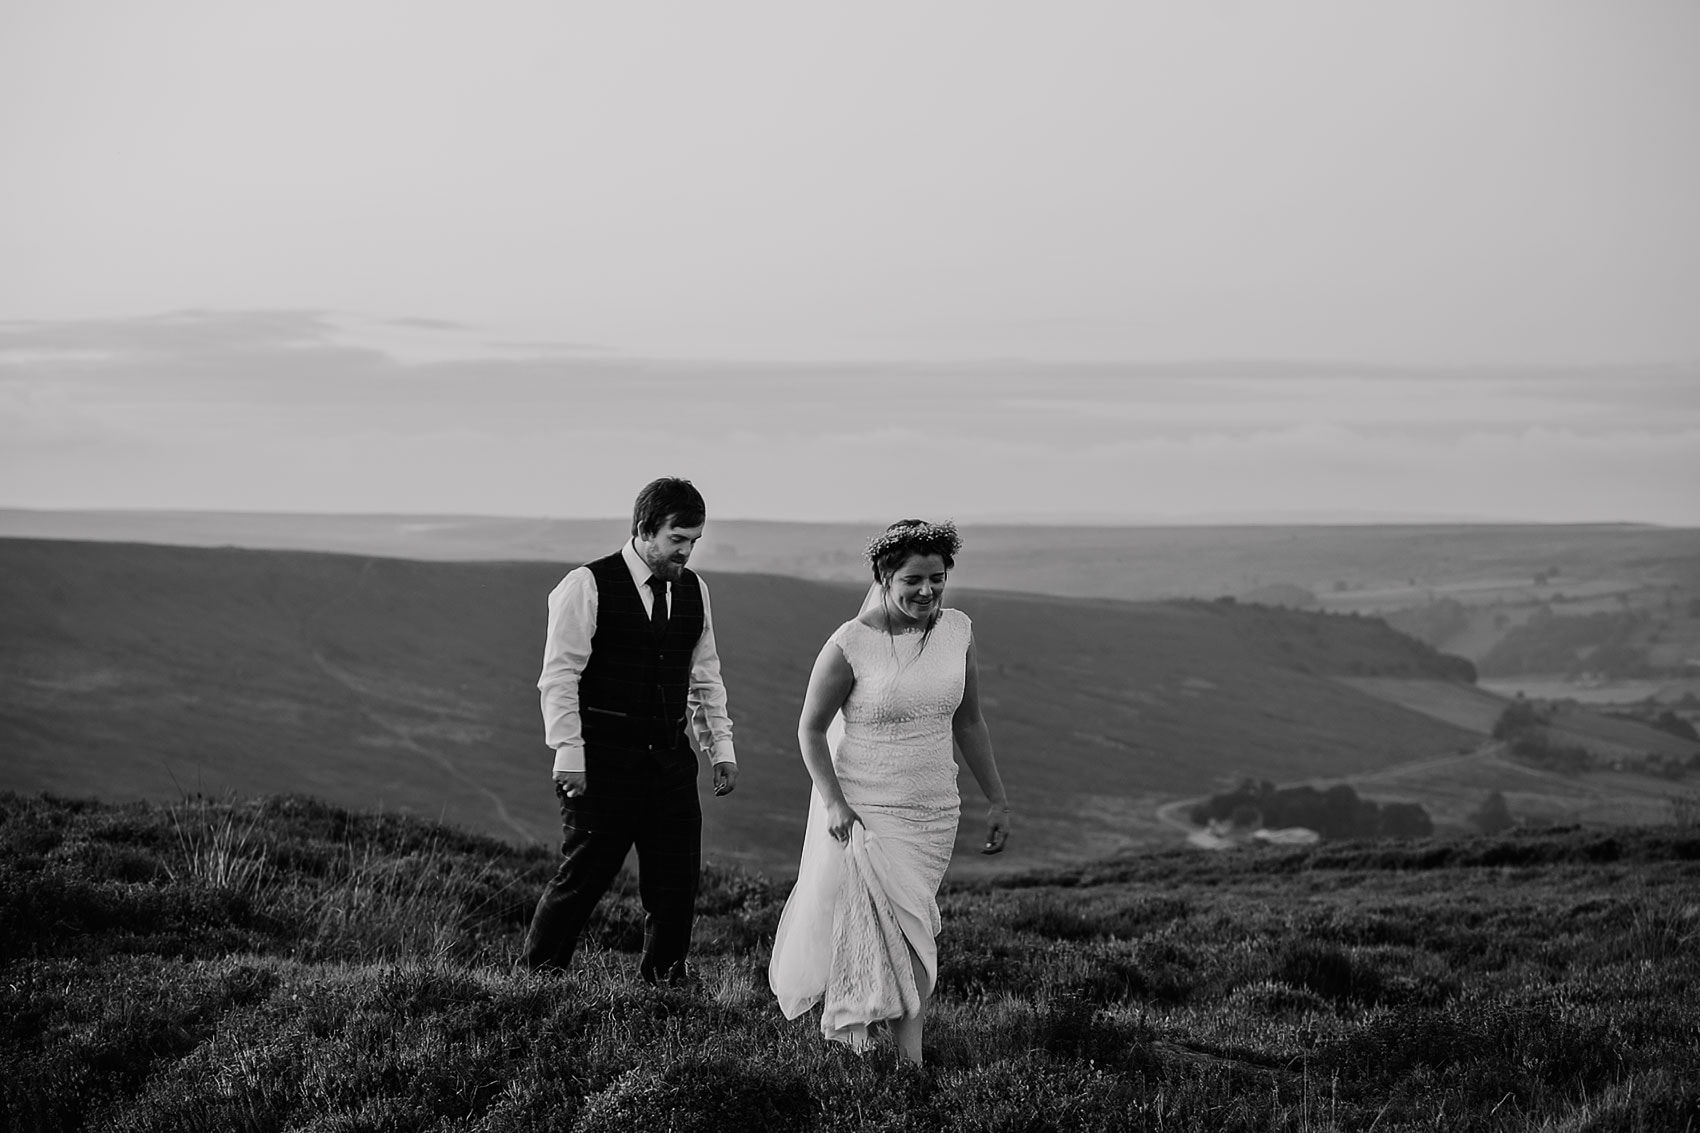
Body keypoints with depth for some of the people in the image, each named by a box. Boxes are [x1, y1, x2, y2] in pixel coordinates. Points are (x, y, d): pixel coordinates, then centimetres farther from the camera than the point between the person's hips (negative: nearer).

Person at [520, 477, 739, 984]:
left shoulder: (693, 590, 12)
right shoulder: (588, 586, -6)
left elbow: (705, 678, 20)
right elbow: (559, 676, -8)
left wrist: (722, 748, 13)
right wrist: (569, 755, -14)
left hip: (671, 759, 5)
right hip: (604, 760, -5)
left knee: (677, 876, 4)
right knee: (584, 873, -4)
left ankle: (663, 975, 17)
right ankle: (538, 973, 10)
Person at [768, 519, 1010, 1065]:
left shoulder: (957, 631, 0)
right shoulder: (849, 645, -14)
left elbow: (968, 723, 11)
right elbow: (811, 728, -5)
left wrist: (997, 800, 11)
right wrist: (834, 803, -15)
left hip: (933, 814, 4)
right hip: (862, 812, -4)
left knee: (909, 927, 6)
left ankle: (911, 1059, 13)